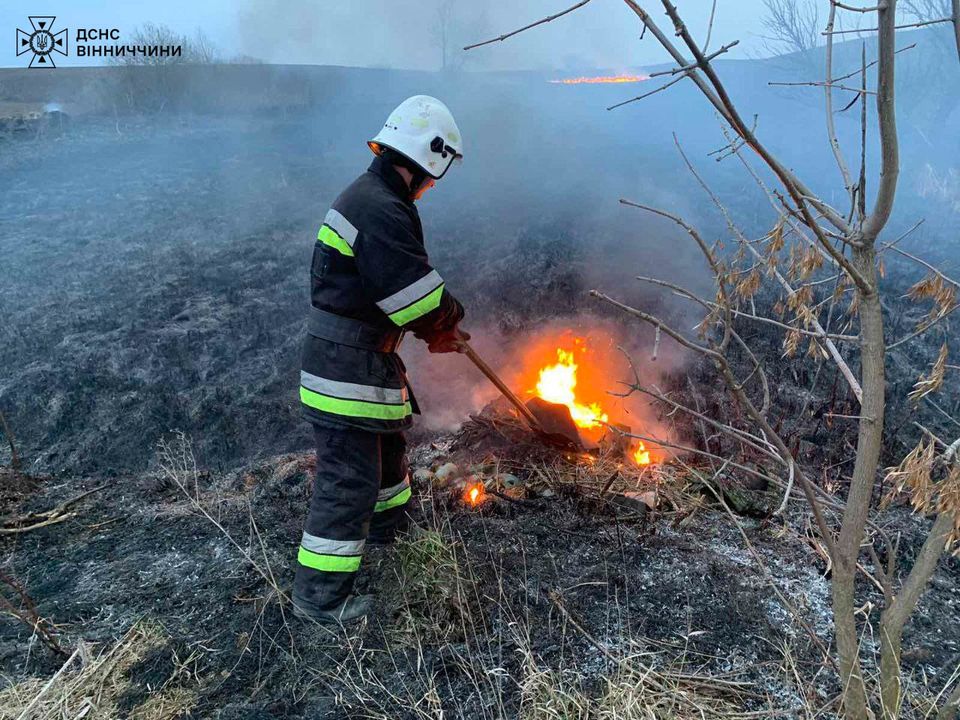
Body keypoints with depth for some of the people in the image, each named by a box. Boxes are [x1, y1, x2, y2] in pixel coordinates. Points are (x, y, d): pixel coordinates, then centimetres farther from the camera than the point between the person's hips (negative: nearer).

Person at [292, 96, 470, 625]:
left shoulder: (373, 196, 13)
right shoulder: (382, 209, -23)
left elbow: (399, 283, 18)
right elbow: (418, 290, -23)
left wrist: (434, 327, 11)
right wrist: (446, 325, -2)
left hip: (363, 354, 11)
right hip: (347, 363, -11)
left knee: (387, 436, 29)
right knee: (349, 476, -3)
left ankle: (387, 520, 53)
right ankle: (320, 594, 11)